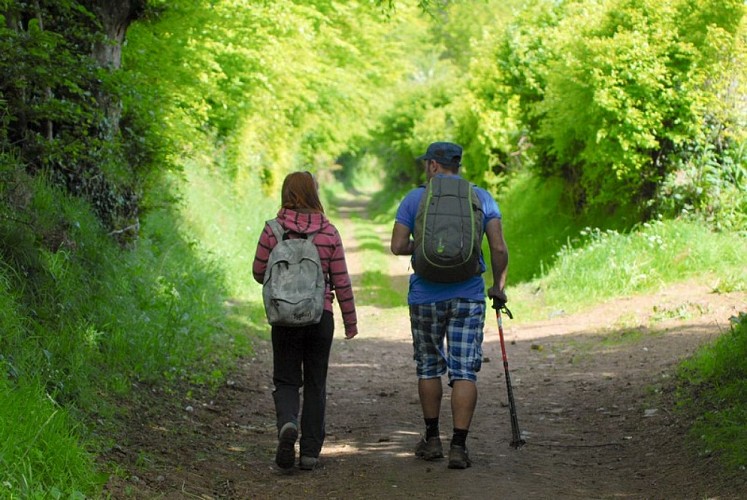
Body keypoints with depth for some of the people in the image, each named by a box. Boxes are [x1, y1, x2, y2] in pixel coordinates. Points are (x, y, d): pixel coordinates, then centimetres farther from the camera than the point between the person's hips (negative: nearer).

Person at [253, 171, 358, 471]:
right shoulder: (329, 233, -5)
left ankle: (287, 424, -21)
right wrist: (350, 321, 7)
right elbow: (341, 281, -2)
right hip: (321, 316, 0)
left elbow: (259, 272, 1)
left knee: (286, 380, 9)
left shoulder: (273, 231, -6)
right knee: (315, 384, 11)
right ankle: (310, 452, 10)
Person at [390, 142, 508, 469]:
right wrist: (498, 285, 9)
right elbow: (499, 249, -3)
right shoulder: (481, 197, 2)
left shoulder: (414, 199, -1)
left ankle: (432, 439, 23)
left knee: (429, 367, 15)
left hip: (426, 295, 0)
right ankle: (458, 447, -7)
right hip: (468, 295, 0)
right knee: (465, 372, -1)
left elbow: (397, 246, -5)